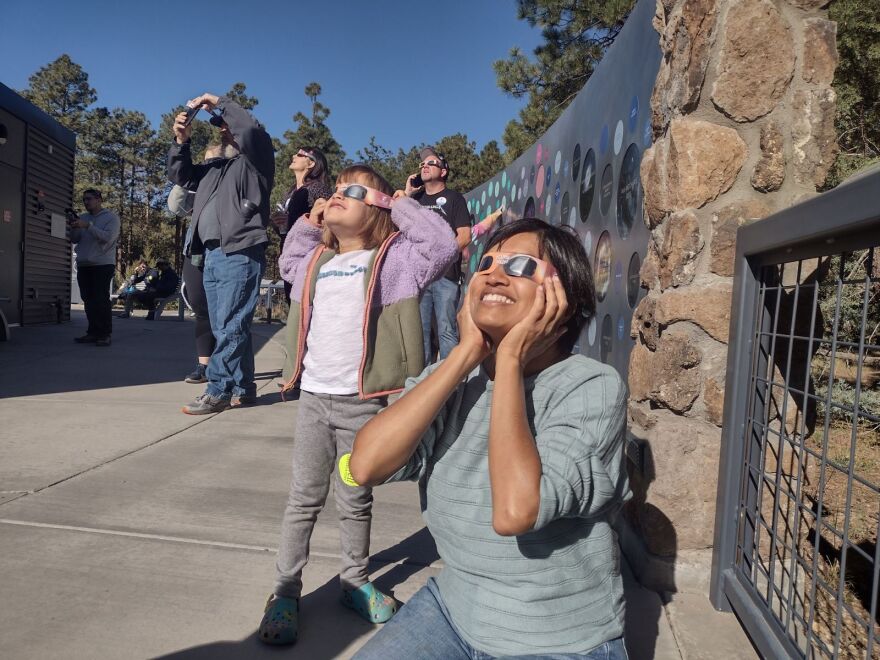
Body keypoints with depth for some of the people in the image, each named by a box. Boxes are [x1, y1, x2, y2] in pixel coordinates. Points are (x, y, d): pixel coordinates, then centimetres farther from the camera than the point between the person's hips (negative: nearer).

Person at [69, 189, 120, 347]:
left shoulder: (111, 217, 0)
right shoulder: (83, 217, 16)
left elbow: (108, 237, -15)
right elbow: (74, 240, 12)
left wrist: (88, 226, -20)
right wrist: (74, 228, -7)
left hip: (103, 264, -6)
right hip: (83, 265, 6)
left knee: (101, 300, -9)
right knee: (88, 300, 6)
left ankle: (105, 334, -6)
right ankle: (93, 332, 12)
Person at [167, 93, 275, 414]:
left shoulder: (256, 162, 5)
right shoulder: (215, 167, 27)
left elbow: (252, 130, -13)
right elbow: (180, 176, 30)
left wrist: (220, 102, -2)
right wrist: (181, 141, 15)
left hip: (239, 253, -8)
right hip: (211, 254, 9)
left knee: (230, 326, -10)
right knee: (225, 328, 8)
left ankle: (218, 391, -7)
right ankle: (242, 389, 15)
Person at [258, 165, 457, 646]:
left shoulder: (391, 259, -3)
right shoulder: (316, 262, 13)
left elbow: (442, 245, -16)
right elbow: (287, 262, 35)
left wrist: (401, 205, -5)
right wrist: (307, 223, 20)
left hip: (362, 402, -3)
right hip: (313, 397, 4)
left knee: (356, 501, 11)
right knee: (303, 499, 11)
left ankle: (355, 582, 31)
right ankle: (286, 589, 24)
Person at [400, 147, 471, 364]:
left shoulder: (453, 198, 7)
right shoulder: (415, 198, 19)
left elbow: (464, 236, -2)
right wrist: (406, 193, 5)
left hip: (445, 274, -4)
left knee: (446, 330, -4)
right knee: (419, 330, 7)